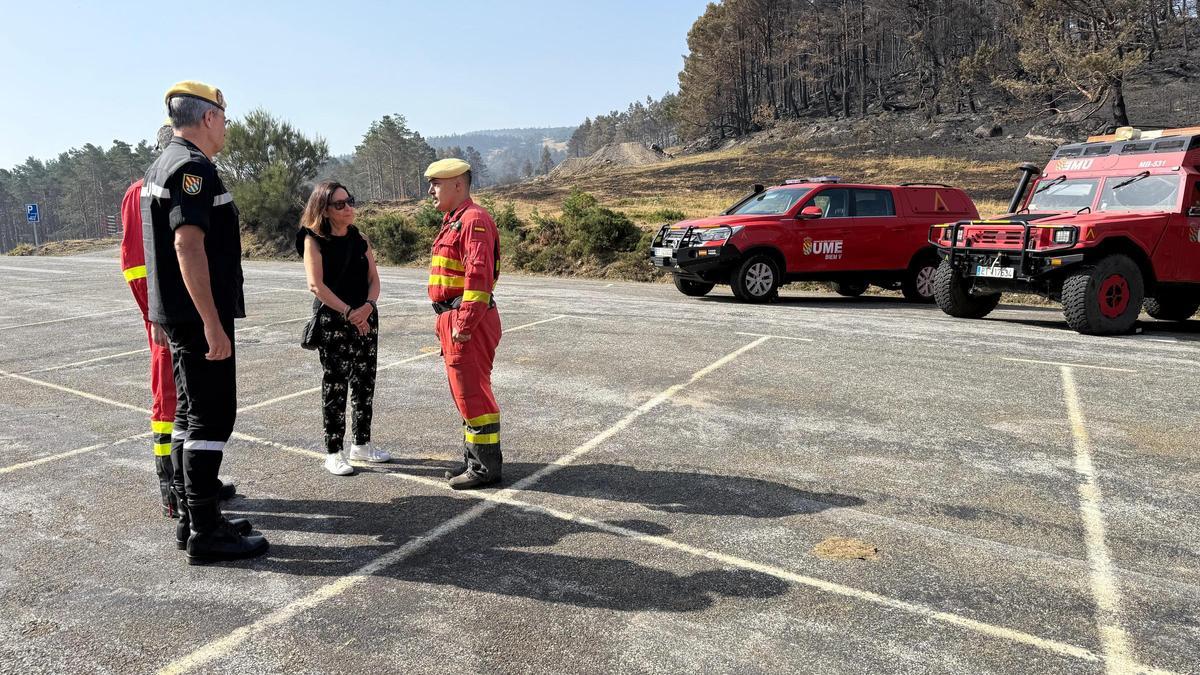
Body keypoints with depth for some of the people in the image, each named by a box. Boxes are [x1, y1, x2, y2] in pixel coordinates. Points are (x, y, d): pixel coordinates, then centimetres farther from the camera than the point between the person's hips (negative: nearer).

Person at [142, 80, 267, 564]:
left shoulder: (161, 165, 17)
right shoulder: (193, 166, -14)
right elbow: (189, 244, -24)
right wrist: (213, 324, -25)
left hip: (178, 317, 10)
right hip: (199, 316, -10)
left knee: (190, 414, 15)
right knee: (212, 419, -7)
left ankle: (189, 516, 23)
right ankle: (205, 533, -1)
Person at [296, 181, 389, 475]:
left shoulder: (360, 238, 9)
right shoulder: (314, 240, -5)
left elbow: (374, 278, 6)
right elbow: (316, 285, -13)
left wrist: (368, 306, -13)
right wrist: (349, 312, -16)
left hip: (365, 317, 5)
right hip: (331, 319, -5)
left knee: (365, 382, 9)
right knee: (335, 384, -1)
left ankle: (362, 445, 22)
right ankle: (333, 453, 8)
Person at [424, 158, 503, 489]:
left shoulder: (473, 220, -15)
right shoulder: (454, 221, 19)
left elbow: (478, 275, -24)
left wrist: (465, 323, -25)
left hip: (468, 323, -11)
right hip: (454, 320, 11)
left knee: (472, 392, -4)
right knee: (465, 391, 16)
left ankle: (486, 467, 6)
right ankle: (474, 459, 27)